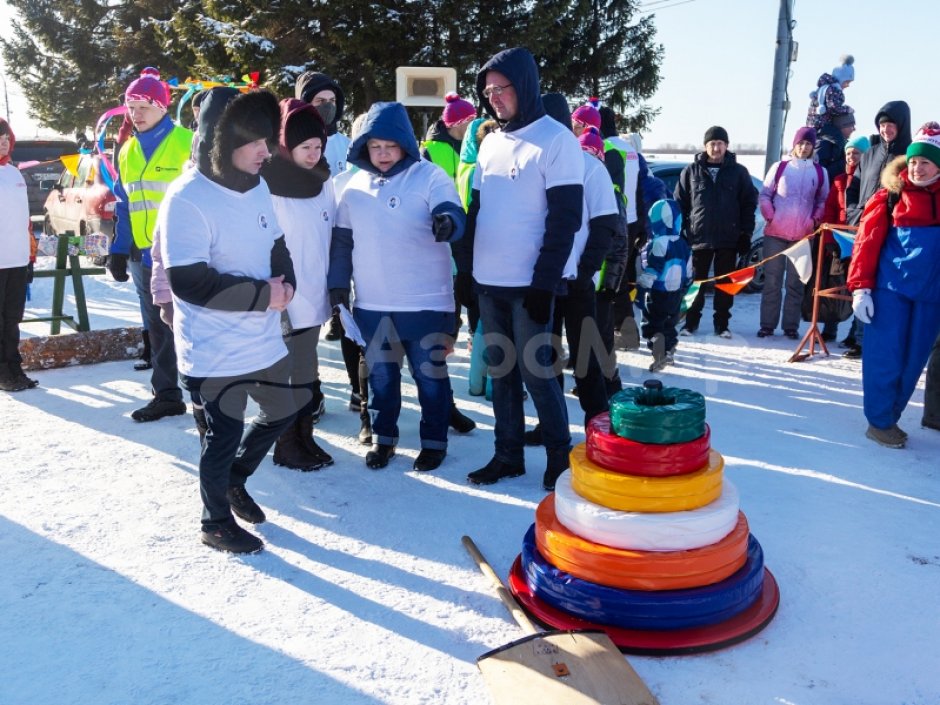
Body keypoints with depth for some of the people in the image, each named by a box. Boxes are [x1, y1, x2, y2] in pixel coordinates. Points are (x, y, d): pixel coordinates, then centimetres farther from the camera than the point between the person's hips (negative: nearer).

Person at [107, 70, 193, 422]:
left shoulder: (186, 143, -7)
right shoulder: (127, 152, 14)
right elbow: (123, 206, 17)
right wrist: (118, 251, 10)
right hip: (143, 255, 7)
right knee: (157, 329, 13)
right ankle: (166, 394, 24)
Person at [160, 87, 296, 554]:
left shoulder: (256, 186, 4)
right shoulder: (186, 199, -20)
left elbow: (276, 246, 14)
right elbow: (189, 282, -24)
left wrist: (285, 283, -8)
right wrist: (264, 294, -21)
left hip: (265, 340, 8)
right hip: (215, 352, -7)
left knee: (281, 413, 20)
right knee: (224, 436, 7)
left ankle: (235, 479, 45)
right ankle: (216, 522, 32)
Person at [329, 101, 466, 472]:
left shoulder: (430, 176, -6)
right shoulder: (355, 186, 8)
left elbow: (452, 213, -20)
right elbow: (341, 240, 13)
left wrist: (448, 222, -43)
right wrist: (338, 284, 8)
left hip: (426, 301, -4)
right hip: (372, 303, 4)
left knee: (430, 374, 7)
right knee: (381, 374, 15)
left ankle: (434, 440, 23)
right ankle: (383, 437, 32)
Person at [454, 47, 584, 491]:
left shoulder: (556, 139, -7)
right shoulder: (491, 142, 14)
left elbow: (565, 218, -12)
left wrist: (545, 283, -16)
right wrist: (465, 268, 11)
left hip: (529, 283, -7)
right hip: (488, 281, 7)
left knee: (535, 371, -2)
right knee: (500, 370, 11)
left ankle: (560, 456, 16)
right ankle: (508, 455, 23)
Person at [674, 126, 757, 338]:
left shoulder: (739, 172, 6)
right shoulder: (691, 171, 6)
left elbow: (749, 203, 7)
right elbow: (680, 203, 7)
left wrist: (746, 234, 0)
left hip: (729, 239, 0)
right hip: (698, 237, 0)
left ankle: (722, 323, 14)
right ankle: (691, 322, 13)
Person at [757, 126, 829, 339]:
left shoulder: (820, 172, 7)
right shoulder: (780, 167, 4)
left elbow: (823, 201, 13)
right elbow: (765, 194, 7)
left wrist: (815, 220, -1)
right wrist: (770, 216, -6)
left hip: (803, 236, 1)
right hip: (775, 233, -1)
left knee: (796, 283, 3)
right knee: (772, 281, 2)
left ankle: (791, 326, 9)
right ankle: (767, 325, 7)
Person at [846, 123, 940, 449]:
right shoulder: (890, 196, -2)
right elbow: (867, 241, -6)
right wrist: (860, 287, -13)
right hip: (889, 287, -3)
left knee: (913, 360, 9)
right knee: (885, 357, 0)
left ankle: (890, 417, 23)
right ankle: (879, 422, 13)